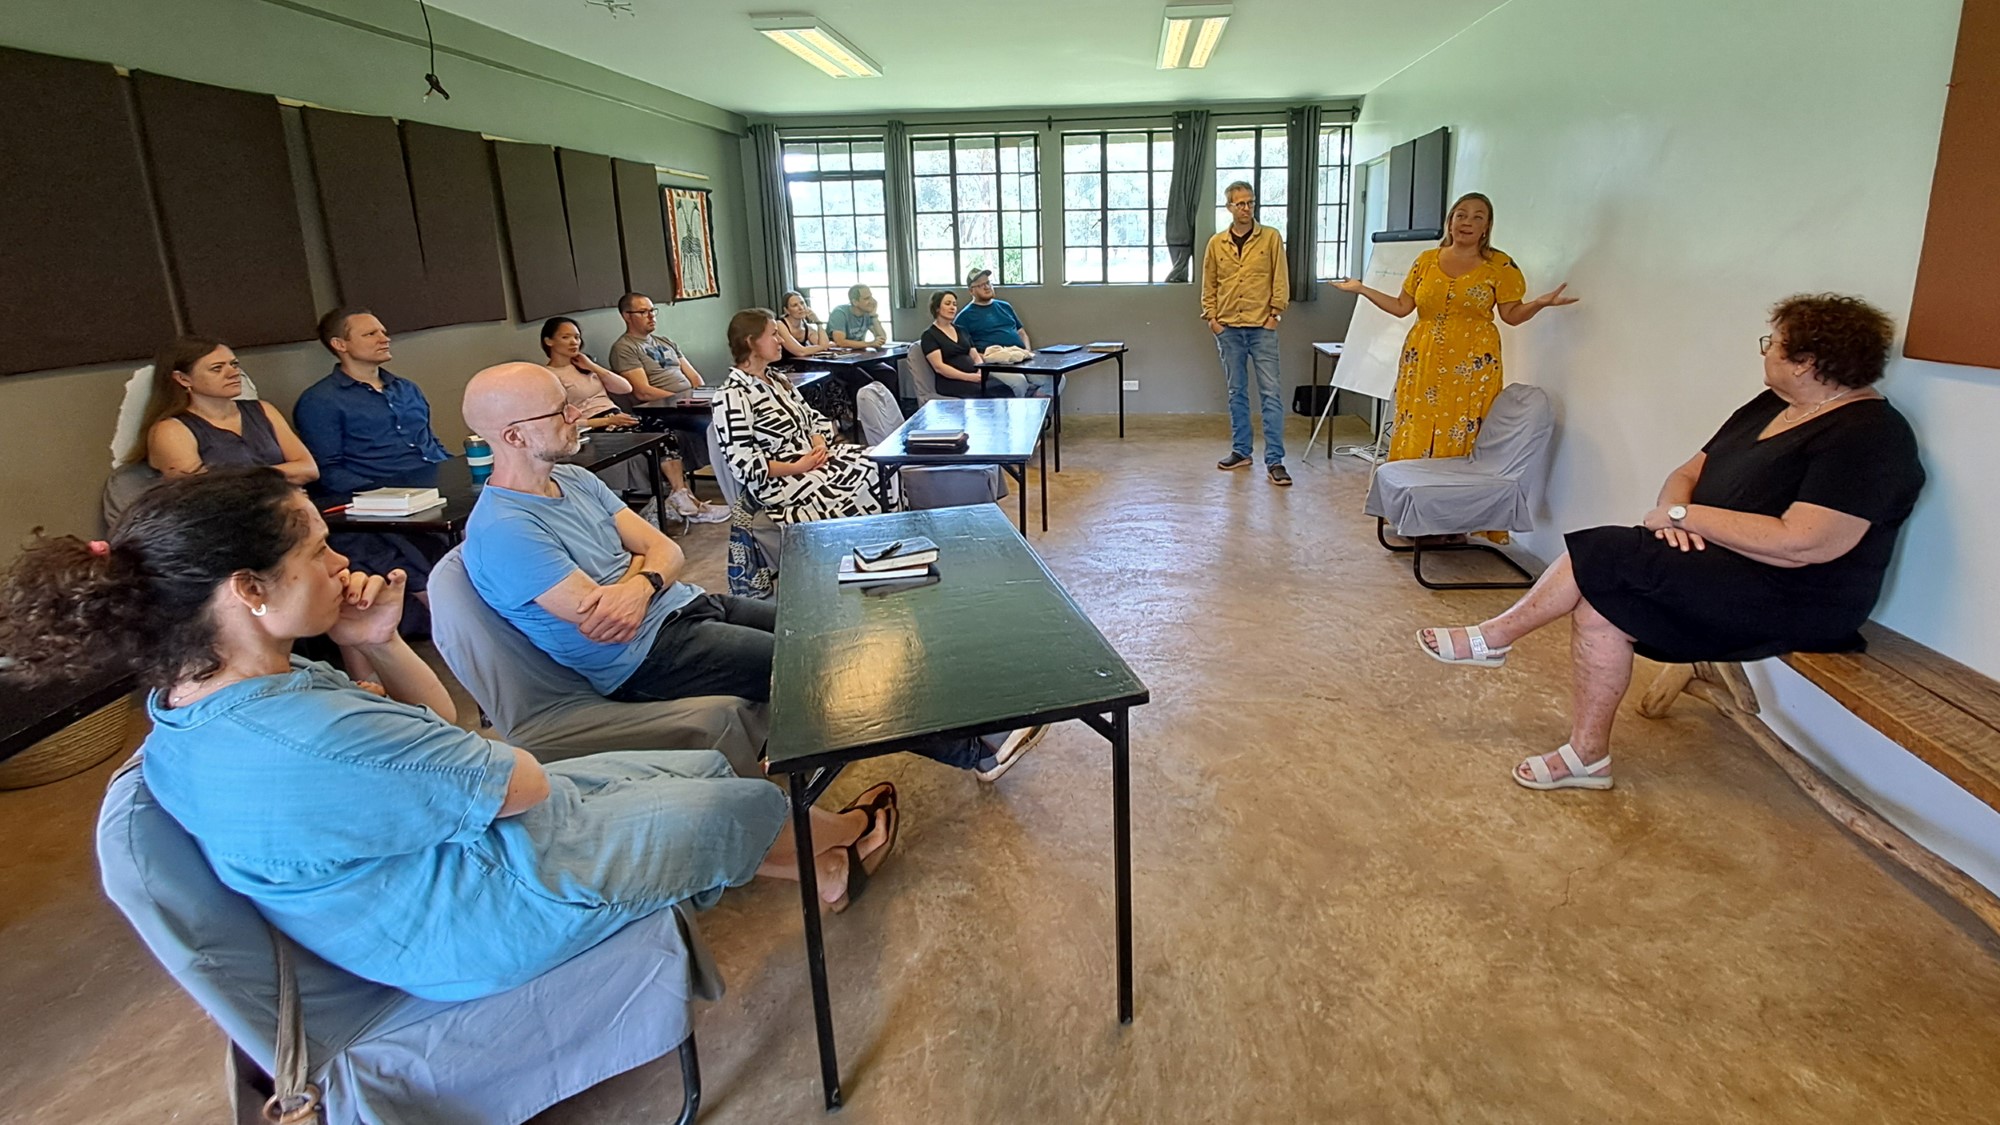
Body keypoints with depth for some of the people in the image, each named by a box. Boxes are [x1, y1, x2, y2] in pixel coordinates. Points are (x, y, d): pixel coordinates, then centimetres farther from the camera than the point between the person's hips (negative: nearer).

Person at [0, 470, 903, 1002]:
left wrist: (376, 643, -17)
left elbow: (428, 730, 1)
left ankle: (813, 871, 41)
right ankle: (830, 846, 43)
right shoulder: (310, 739, -39)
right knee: (750, 802, 9)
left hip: (456, 841, 9)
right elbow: (524, 784, -24)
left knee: (702, 768, 19)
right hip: (485, 920, -9)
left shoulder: (189, 707, -6)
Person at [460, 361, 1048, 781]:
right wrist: (641, 566, -4)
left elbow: (667, 552, 6)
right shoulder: (502, 530, -18)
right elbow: (597, 620, -23)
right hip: (645, 655, -9)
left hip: (686, 603, 9)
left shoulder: (574, 480, 10)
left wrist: (640, 582, -19)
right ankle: (969, 748, -8)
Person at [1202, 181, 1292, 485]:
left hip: (1262, 327, -2)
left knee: (1270, 392, -6)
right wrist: (1211, 318, 2)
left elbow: (1280, 279, 1)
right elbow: (1208, 286, 12)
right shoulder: (1216, 243, 7)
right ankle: (1240, 451, 21)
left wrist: (1275, 313, -6)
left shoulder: (1271, 237, 2)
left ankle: (1274, 461, -5)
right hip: (1228, 329, 3)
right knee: (1236, 392, 10)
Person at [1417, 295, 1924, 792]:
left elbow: (1800, 544, -26)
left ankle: (1495, 636, -2)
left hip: (1793, 600, -8)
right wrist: (1673, 510, -12)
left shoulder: (1867, 437, -16)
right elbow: (1689, 473, 12)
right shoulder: (1772, 407, 12)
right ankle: (1586, 756, -7)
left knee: (1602, 556, -21)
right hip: (1721, 564, 8)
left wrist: (1683, 515, -18)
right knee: (1600, 606, -14)